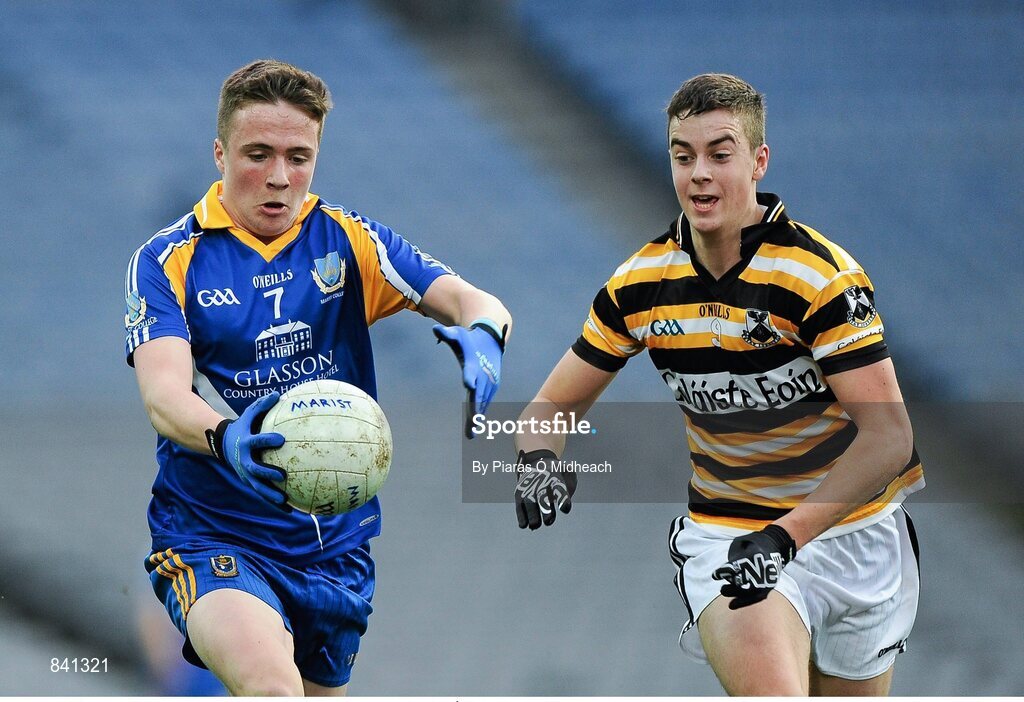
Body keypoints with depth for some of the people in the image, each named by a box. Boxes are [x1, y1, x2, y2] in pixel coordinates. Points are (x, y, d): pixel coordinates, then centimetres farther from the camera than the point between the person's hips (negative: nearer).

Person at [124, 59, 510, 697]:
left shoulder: (349, 241, 4)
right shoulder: (169, 261, -4)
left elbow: (474, 302, -9)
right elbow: (164, 395, -20)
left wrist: (482, 333, -35)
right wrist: (224, 438, -44)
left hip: (337, 542, 4)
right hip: (212, 536, -4)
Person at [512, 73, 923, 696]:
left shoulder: (822, 275, -20)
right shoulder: (641, 285, -5)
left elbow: (888, 435, -25)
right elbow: (552, 405, 4)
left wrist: (785, 535, -36)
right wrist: (540, 461, -21)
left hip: (852, 535, -1)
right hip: (723, 538, 1)